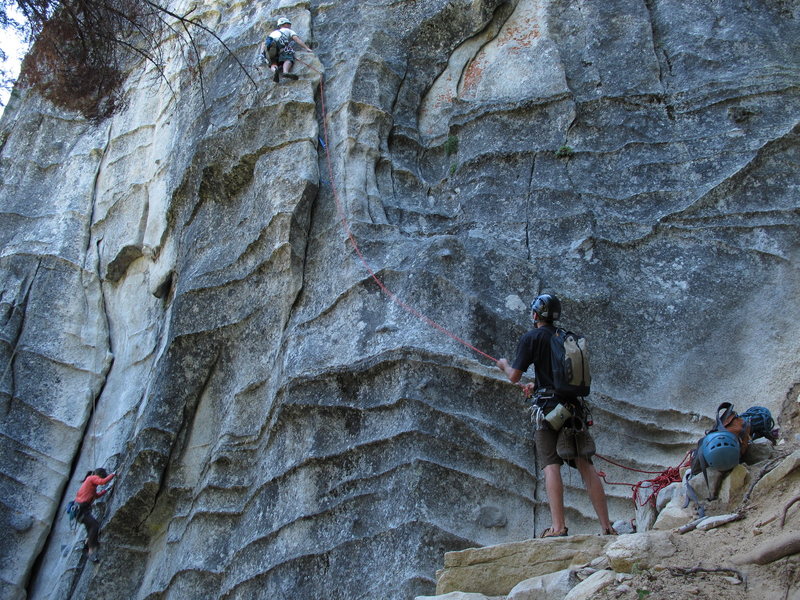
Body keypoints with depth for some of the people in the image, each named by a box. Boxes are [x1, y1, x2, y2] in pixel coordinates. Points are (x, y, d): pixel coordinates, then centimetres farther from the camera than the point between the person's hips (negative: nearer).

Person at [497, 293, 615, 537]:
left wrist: (504, 365, 19)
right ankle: (606, 526, 2)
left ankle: (558, 527, -20)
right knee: (586, 466, 5)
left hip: (549, 407, -5)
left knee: (551, 466, -10)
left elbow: (514, 376, -2)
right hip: (574, 406, 5)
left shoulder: (530, 338, 0)